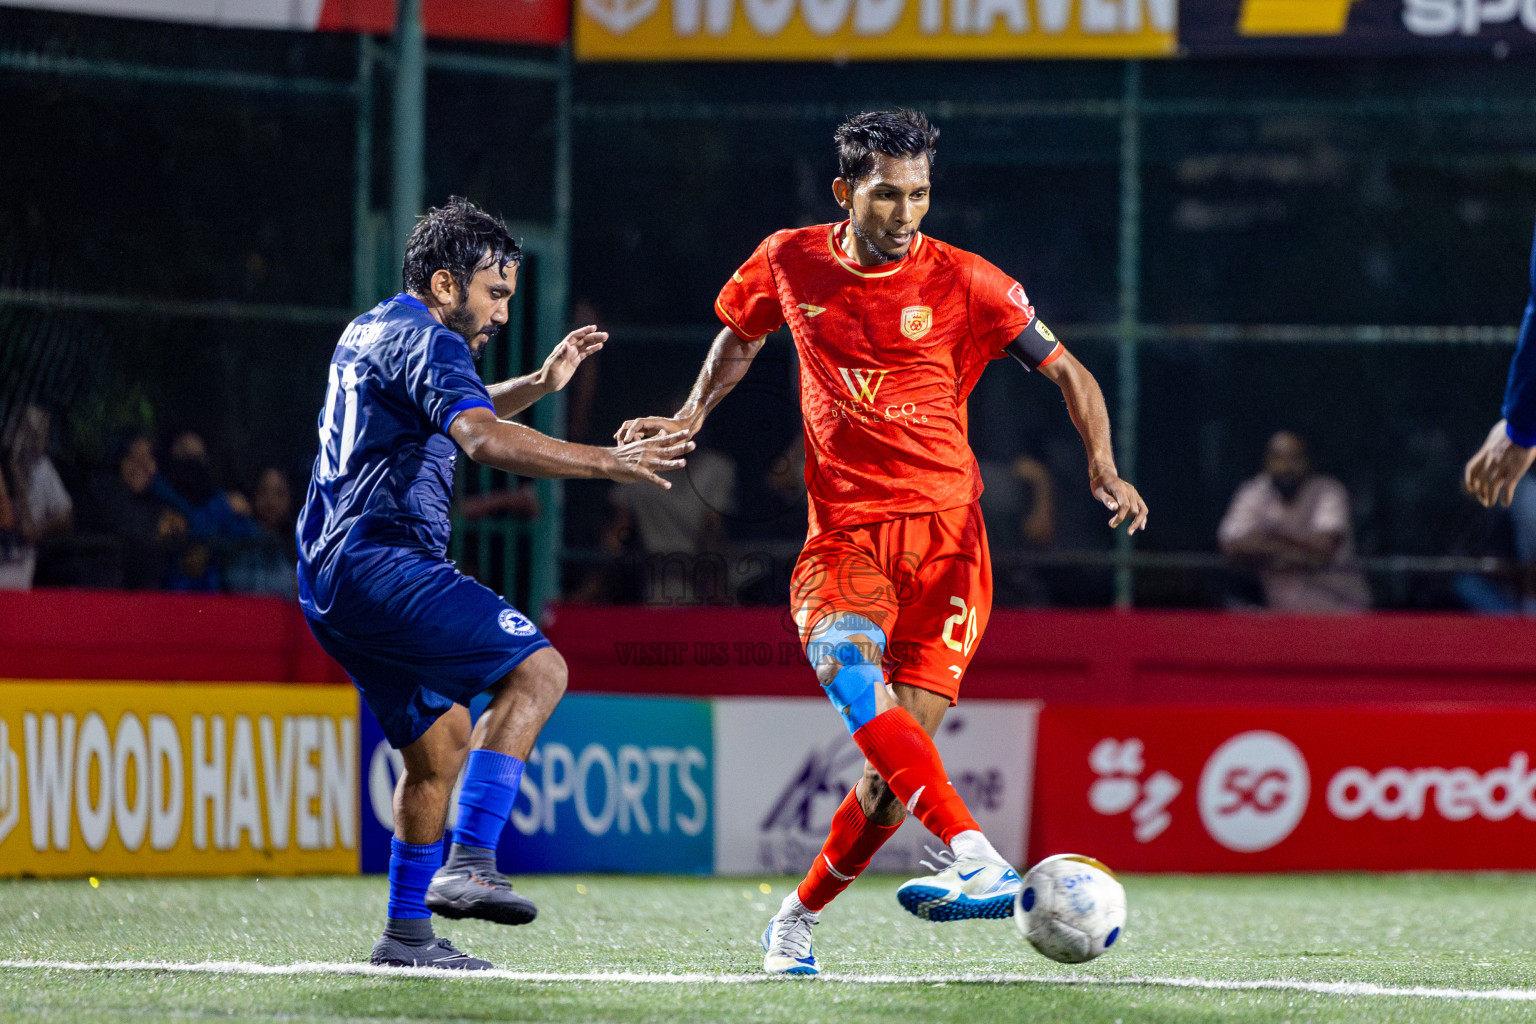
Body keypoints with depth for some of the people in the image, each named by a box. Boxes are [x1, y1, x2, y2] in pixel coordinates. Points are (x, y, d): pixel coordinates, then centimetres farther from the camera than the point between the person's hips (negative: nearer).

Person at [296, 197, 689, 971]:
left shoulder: (368, 333, 22)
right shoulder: (426, 340, -9)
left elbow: (454, 415, 40)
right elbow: (483, 440, -28)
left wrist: (541, 383, 27)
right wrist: (606, 463, -31)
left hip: (330, 579, 10)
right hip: (385, 565, -10)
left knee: (441, 740, 15)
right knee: (537, 668, -12)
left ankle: (406, 930, 15)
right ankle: (468, 864, -20)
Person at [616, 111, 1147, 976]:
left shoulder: (961, 282, -3)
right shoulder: (789, 263, 5)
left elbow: (1068, 371, 3)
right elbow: (741, 334, 28)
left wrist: (1104, 468, -11)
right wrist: (691, 416, 21)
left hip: (944, 529, -1)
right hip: (843, 535, 1)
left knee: (902, 749, -10)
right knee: (846, 665, -32)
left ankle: (801, 914, 14)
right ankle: (975, 859, -46)